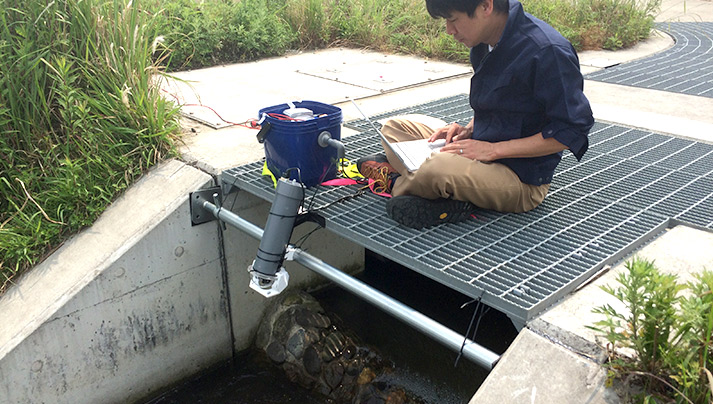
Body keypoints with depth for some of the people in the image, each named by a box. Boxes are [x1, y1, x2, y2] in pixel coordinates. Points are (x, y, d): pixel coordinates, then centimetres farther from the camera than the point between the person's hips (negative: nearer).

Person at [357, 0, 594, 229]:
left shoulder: (548, 51, -22)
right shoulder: (484, 44, 3)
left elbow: (573, 129, -20)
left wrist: (494, 150, -22)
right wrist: (468, 131, -2)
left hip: (522, 179, -9)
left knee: (439, 168, -34)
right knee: (394, 128, 10)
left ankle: (396, 181, 0)